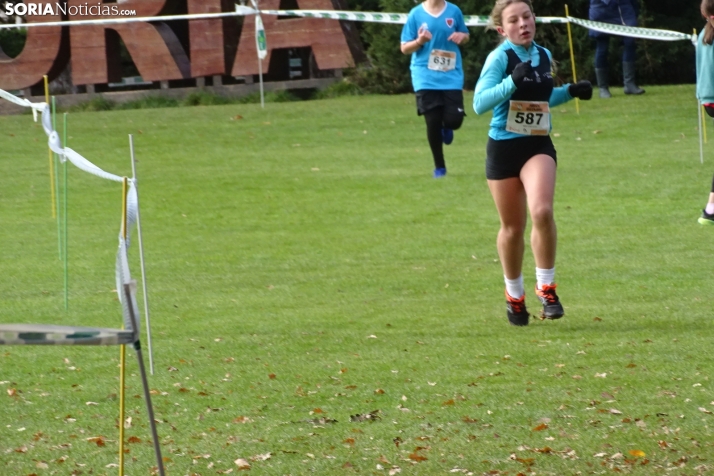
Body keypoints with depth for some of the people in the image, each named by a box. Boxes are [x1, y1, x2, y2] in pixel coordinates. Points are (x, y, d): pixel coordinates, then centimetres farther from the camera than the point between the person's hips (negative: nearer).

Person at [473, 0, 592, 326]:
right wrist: (512, 81, -34)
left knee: (542, 211, -23)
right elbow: (479, 103, -23)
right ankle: (514, 295, 30)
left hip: (539, 146, 3)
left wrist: (569, 92, 9)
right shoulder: (500, 58, -11)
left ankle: (546, 287, -9)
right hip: (504, 148, -3)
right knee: (513, 227, 8)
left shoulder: (544, 56, 8)